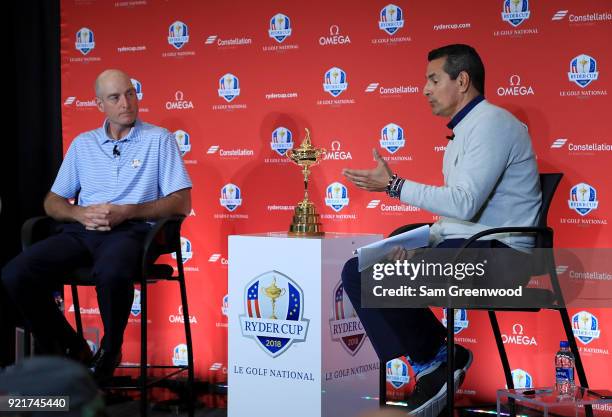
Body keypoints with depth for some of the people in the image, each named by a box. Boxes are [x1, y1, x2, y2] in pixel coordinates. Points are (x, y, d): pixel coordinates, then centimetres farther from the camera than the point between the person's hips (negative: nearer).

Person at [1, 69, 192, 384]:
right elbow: (52, 201, 21)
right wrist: (80, 213, -3)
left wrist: (125, 211, -11)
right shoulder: (83, 144, 21)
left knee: (111, 273, -41)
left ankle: (109, 352, -10)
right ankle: (71, 349, -1)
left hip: (130, 230, -4)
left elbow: (181, 203, 1)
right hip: (81, 230, 4)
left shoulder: (159, 139, 9)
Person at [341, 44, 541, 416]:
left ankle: (436, 359, -2)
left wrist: (394, 185, -16)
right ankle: (431, 367, -4)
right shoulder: (463, 130, 21)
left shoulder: (492, 122, -11)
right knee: (357, 271, -2)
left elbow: (464, 203, -23)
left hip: (495, 250, -10)